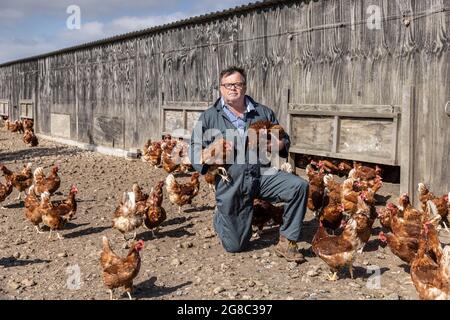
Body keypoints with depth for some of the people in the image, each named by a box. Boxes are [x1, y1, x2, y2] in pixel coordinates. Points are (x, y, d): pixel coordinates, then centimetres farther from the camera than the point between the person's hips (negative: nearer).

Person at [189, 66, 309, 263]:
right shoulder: (209, 117, 6)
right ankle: (220, 218, 37)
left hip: (263, 175, 2)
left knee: (299, 186, -25)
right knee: (235, 245, 1)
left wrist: (280, 144, -5)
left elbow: (284, 139, 20)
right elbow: (195, 151, 4)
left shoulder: (263, 113, 12)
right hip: (231, 183, -2)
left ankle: (286, 242, -9)